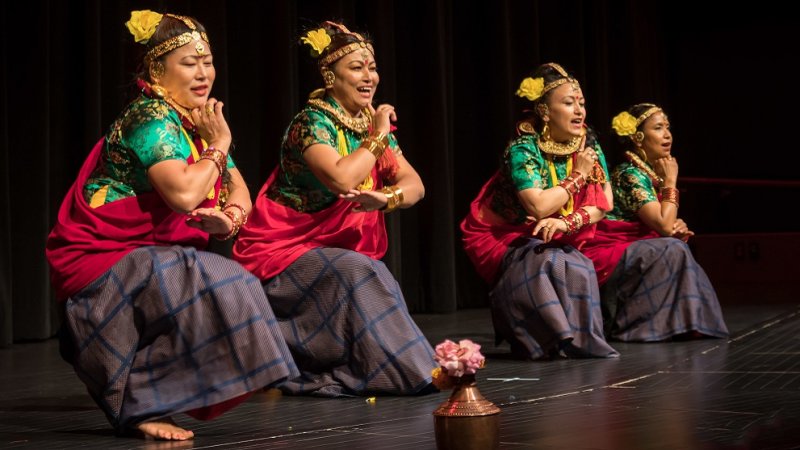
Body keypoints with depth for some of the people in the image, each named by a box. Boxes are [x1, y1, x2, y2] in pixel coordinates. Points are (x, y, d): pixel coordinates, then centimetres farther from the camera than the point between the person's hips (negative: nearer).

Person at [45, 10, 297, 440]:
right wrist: (218, 146, -15)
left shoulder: (200, 122, 10)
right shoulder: (151, 119, -17)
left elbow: (240, 194, 10)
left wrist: (228, 218, -13)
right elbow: (184, 194, -31)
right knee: (208, 287, -27)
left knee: (236, 284, -8)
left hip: (151, 257, 8)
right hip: (96, 259, -8)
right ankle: (141, 407, -17)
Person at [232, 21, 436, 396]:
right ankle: (405, 369, -20)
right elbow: (341, 178, -32)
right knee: (357, 273, -28)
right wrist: (379, 136, -17)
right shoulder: (312, 121, -14)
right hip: (283, 250, -8)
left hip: (338, 250, 8)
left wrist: (385, 198, -26)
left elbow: (414, 185, -3)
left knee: (366, 275, -18)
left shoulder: (373, 124, 8)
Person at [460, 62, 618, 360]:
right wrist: (578, 177, -17)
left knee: (579, 269, -24)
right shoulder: (523, 149, -19)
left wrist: (568, 222, -23)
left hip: (559, 242, 5)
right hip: (505, 240, -5)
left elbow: (604, 202, -6)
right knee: (548, 264, -32)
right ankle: (561, 338, -15)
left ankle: (579, 339, -5)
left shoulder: (588, 144, -1)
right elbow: (539, 207, -30)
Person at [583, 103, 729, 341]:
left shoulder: (653, 173, 11)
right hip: (609, 252, -9)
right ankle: (631, 322, -17)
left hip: (632, 253, 9)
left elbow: (667, 226, 16)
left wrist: (679, 228, -8)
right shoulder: (630, 175, -17)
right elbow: (664, 226, -23)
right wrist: (670, 182, -12)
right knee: (673, 250, -23)